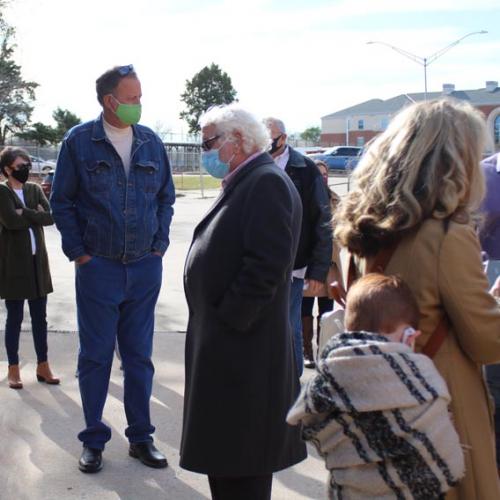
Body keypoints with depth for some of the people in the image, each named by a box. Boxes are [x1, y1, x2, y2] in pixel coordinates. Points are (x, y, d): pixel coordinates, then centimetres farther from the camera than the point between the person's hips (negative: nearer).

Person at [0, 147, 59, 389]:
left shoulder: (34, 189, 10)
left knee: (40, 316, 9)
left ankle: (42, 366, 18)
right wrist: (36, 215, -8)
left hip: (37, 260, 4)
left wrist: (25, 213, -14)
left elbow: (50, 216, -4)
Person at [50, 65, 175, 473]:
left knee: (139, 356, 11)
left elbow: (166, 197, 12)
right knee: (95, 357, 6)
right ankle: (94, 440, 21)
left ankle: (141, 438, 23)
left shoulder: (151, 142, 4)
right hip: (98, 267, -2)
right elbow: (62, 201, 0)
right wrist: (78, 252, -5)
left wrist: (159, 245, 4)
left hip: (145, 267, 3)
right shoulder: (80, 141, -4)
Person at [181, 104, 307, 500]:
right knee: (223, 456, 19)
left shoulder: (267, 183, -15)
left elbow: (267, 264, -24)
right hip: (224, 347, 10)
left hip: (243, 347, -10)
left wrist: (229, 320, -18)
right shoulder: (242, 184, 17)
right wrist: (214, 320, 13)